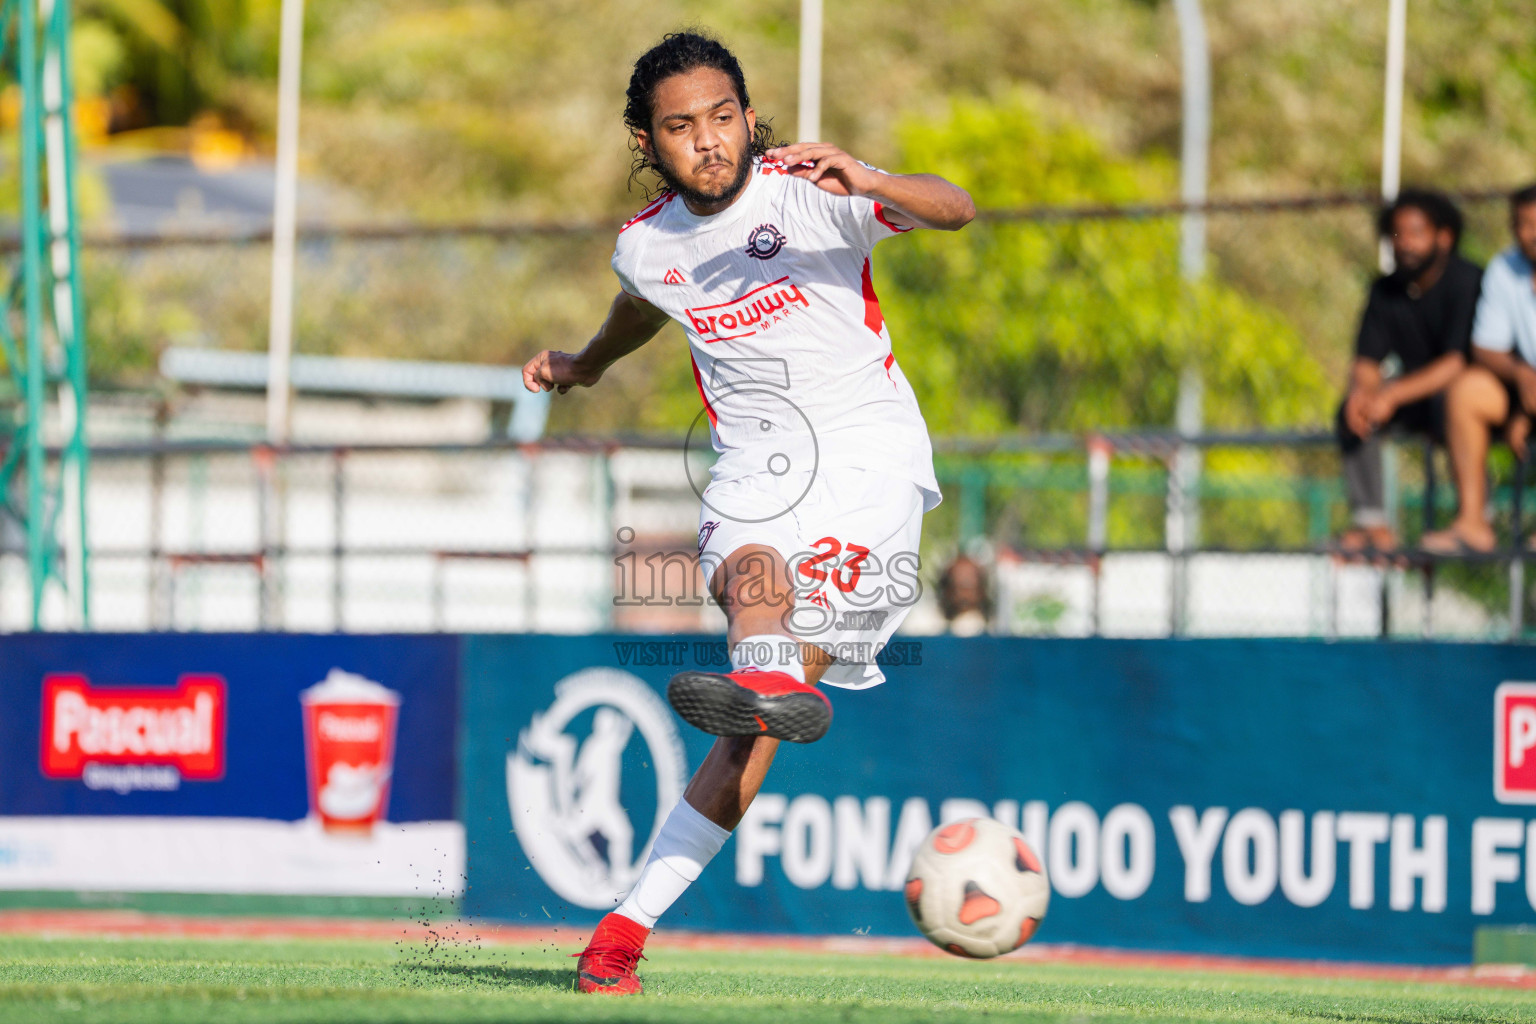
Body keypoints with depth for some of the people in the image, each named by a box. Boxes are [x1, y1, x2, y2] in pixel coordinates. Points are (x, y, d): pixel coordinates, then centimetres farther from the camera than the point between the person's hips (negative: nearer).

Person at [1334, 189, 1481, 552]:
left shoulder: (1467, 282, -17)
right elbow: (1367, 362, 1)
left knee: (1450, 401, -39)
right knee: (1352, 409, -18)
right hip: (1416, 398, 6)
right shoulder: (1386, 291, 4)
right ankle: (1370, 521, -20)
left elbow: (1458, 363, -25)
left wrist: (1393, 395, -32)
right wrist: (1362, 391, -24)